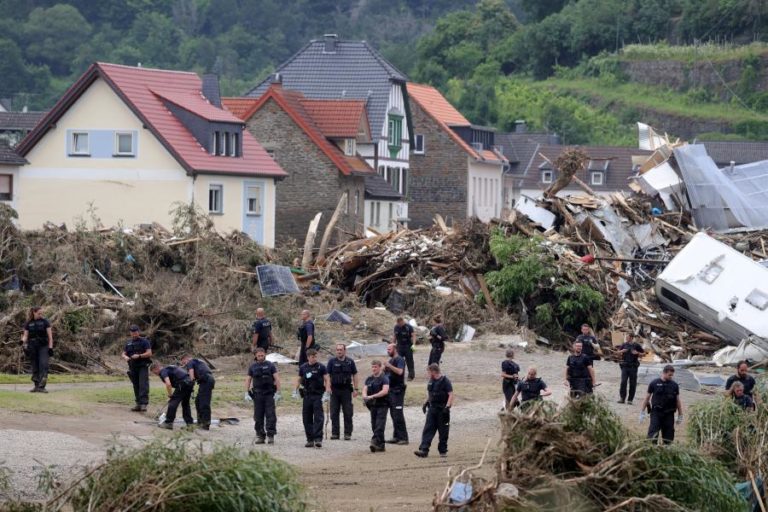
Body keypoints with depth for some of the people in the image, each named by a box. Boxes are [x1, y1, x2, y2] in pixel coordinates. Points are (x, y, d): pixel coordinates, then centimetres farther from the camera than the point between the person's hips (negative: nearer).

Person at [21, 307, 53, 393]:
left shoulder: (45, 321, 1)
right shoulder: (28, 323, 6)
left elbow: (50, 335, 0)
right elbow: (25, 335, 9)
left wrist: (50, 347, -6)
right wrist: (23, 342, -13)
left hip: (43, 346, -2)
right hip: (32, 347, 2)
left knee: (43, 364, -16)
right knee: (35, 367, 5)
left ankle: (42, 386, -21)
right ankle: (36, 386, 13)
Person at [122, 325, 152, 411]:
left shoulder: (144, 341, -2)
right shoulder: (128, 342, 13)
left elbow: (149, 353, -10)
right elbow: (124, 354, 15)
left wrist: (139, 356, -23)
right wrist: (125, 357, -10)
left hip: (143, 366, -5)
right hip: (133, 367, 5)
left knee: (143, 385, -14)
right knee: (136, 386, 6)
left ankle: (144, 404, -20)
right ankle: (138, 404, 10)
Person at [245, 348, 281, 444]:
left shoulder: (270, 365, 3)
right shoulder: (253, 366, 10)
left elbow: (277, 378, -1)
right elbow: (248, 380, 13)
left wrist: (278, 393, -10)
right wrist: (247, 393, 4)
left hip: (269, 394, -3)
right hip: (257, 395, 3)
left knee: (270, 415, -8)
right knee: (258, 416, 3)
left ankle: (270, 436, -7)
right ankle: (260, 436, 10)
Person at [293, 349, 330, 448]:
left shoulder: (321, 367, -3)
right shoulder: (303, 367, 7)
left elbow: (327, 380, -3)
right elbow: (299, 380, 18)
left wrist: (327, 393, -13)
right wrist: (295, 391, 9)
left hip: (318, 396, -4)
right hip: (307, 395, 4)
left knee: (318, 418, -10)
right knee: (307, 419, 5)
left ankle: (318, 439, -13)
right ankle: (310, 439, 12)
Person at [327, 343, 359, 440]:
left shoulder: (350, 362, 5)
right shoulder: (332, 361, 4)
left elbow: (354, 375, 9)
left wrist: (356, 389, 2)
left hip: (346, 389, 0)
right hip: (334, 389, 0)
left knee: (348, 413, -1)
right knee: (334, 413, 2)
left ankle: (347, 433, 3)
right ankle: (335, 433, 8)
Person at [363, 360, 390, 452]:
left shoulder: (384, 379, -6)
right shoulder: (369, 379, 13)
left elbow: (385, 391, -18)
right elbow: (365, 390, 5)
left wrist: (372, 396, -24)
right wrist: (365, 396, -18)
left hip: (382, 404, -7)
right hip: (373, 405, 7)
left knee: (379, 425, -14)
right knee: (374, 426, 7)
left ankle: (375, 442, -23)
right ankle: (380, 445, 13)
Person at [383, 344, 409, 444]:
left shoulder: (399, 359, -9)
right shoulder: (391, 360, 19)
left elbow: (399, 371, -25)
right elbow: (387, 373, 25)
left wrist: (389, 365, -28)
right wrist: (384, 369, 7)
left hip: (398, 390, -10)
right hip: (391, 390, 10)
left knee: (398, 414, -12)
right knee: (393, 414, 11)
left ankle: (403, 438, -11)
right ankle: (396, 436, 15)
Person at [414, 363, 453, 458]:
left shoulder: (445, 381, -11)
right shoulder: (431, 381, 11)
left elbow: (451, 395, -14)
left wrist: (447, 407, -22)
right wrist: (426, 402, 18)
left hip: (442, 410, -6)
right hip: (432, 408, 6)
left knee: (443, 431, 3)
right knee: (428, 429, -3)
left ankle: (443, 451, 14)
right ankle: (424, 450, -9)